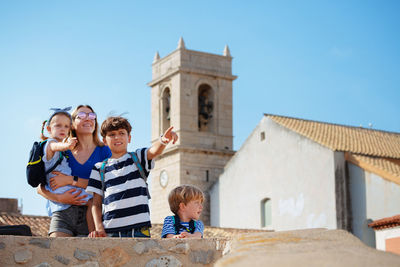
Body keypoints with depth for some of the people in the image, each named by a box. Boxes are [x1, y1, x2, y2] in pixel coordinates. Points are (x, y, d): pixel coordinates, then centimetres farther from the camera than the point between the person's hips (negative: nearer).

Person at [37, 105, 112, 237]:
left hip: (90, 216, -1)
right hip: (64, 215, 1)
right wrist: (59, 198, -10)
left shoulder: (103, 151, 8)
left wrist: (71, 180, -11)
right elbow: (40, 188, 10)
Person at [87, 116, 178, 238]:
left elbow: (154, 151, -11)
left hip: (139, 229, -1)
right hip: (111, 230, 1)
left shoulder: (138, 159, 13)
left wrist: (163, 140, -34)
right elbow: (96, 204, 12)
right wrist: (99, 228, -3)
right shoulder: (100, 169, 14)